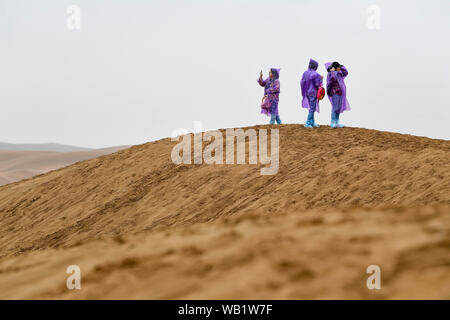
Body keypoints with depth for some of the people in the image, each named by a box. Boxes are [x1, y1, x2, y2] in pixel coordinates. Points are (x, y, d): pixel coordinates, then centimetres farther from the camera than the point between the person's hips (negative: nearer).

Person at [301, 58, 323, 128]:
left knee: (311, 107, 17)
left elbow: (302, 82, 4)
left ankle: (312, 122, 20)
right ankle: (308, 123, -4)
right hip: (313, 93, -7)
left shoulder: (305, 73, 2)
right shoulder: (315, 74, -17)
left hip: (307, 93, 7)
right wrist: (321, 79, 3)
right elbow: (318, 84, -14)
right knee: (312, 108, -1)